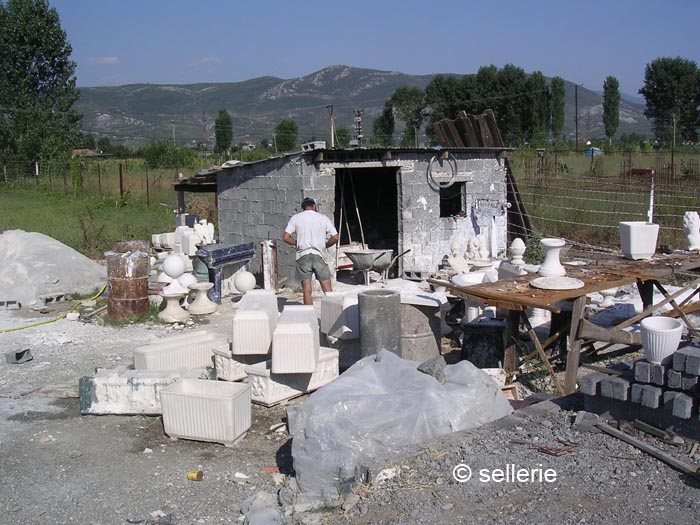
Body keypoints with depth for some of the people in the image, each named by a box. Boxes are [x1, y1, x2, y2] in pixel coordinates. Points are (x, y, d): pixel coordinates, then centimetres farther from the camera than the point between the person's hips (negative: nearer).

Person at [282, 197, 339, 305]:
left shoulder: (295, 218, 5)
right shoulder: (323, 218, 5)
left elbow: (285, 237, -2)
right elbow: (335, 237, -1)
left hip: (303, 256, 0)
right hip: (319, 256, 0)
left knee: (307, 290, 3)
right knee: (328, 290, 5)